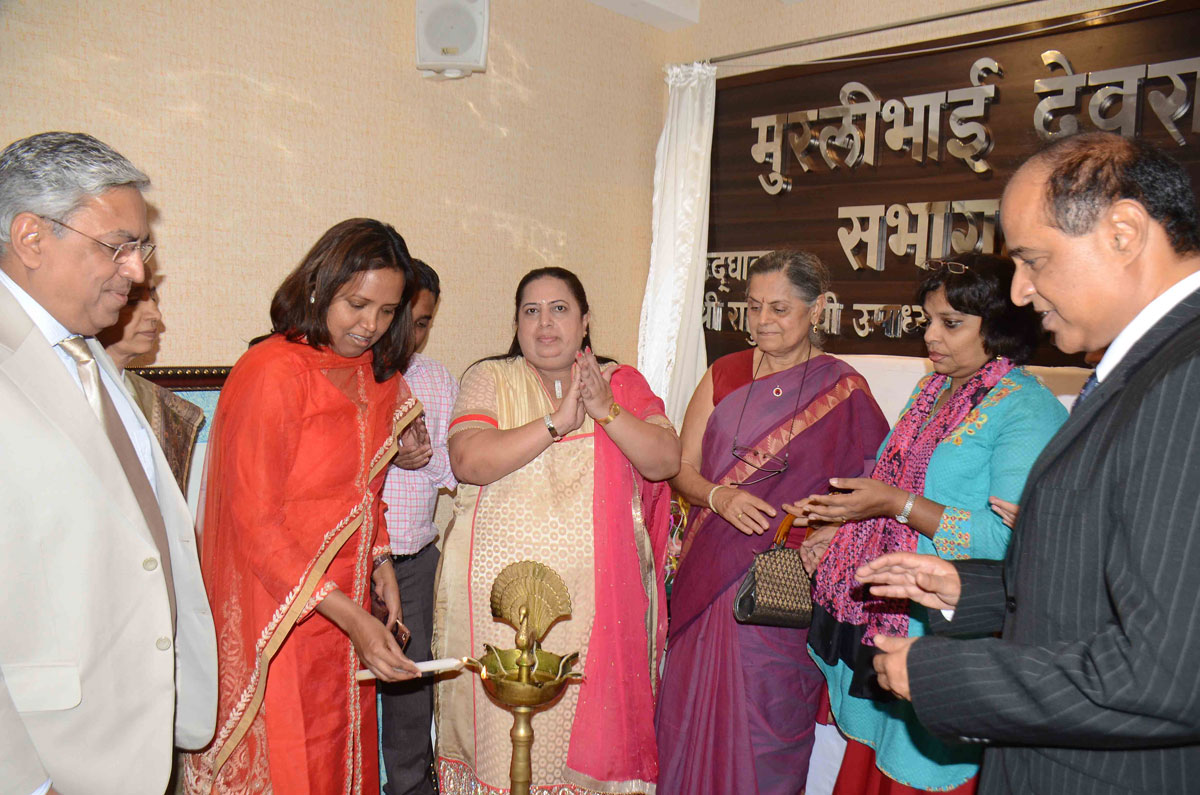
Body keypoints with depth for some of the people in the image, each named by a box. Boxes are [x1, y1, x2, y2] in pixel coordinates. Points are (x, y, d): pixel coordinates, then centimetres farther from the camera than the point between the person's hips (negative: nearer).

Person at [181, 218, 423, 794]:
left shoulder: (374, 375, 7)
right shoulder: (270, 373, -17)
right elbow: (252, 522, -18)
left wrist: (379, 562, 5)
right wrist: (349, 615, -23)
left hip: (346, 606, 7)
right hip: (278, 612, -7)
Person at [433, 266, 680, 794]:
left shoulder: (622, 384, 10)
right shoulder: (489, 379, 6)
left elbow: (666, 461, -1)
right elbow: (469, 461, -11)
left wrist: (605, 409, -13)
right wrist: (557, 422, -15)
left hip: (596, 593, 1)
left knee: (590, 723, 5)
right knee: (502, 727, 4)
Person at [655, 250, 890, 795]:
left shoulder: (844, 390, -2)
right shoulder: (724, 375, 7)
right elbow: (682, 469, 7)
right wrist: (719, 496, -14)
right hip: (710, 576, 3)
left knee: (766, 727, 5)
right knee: (694, 714, 11)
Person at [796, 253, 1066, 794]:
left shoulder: (1027, 410, -13)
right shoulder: (931, 391, 12)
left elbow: (1009, 538, -22)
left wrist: (897, 504, -22)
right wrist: (838, 528, 9)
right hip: (883, 617, 7)